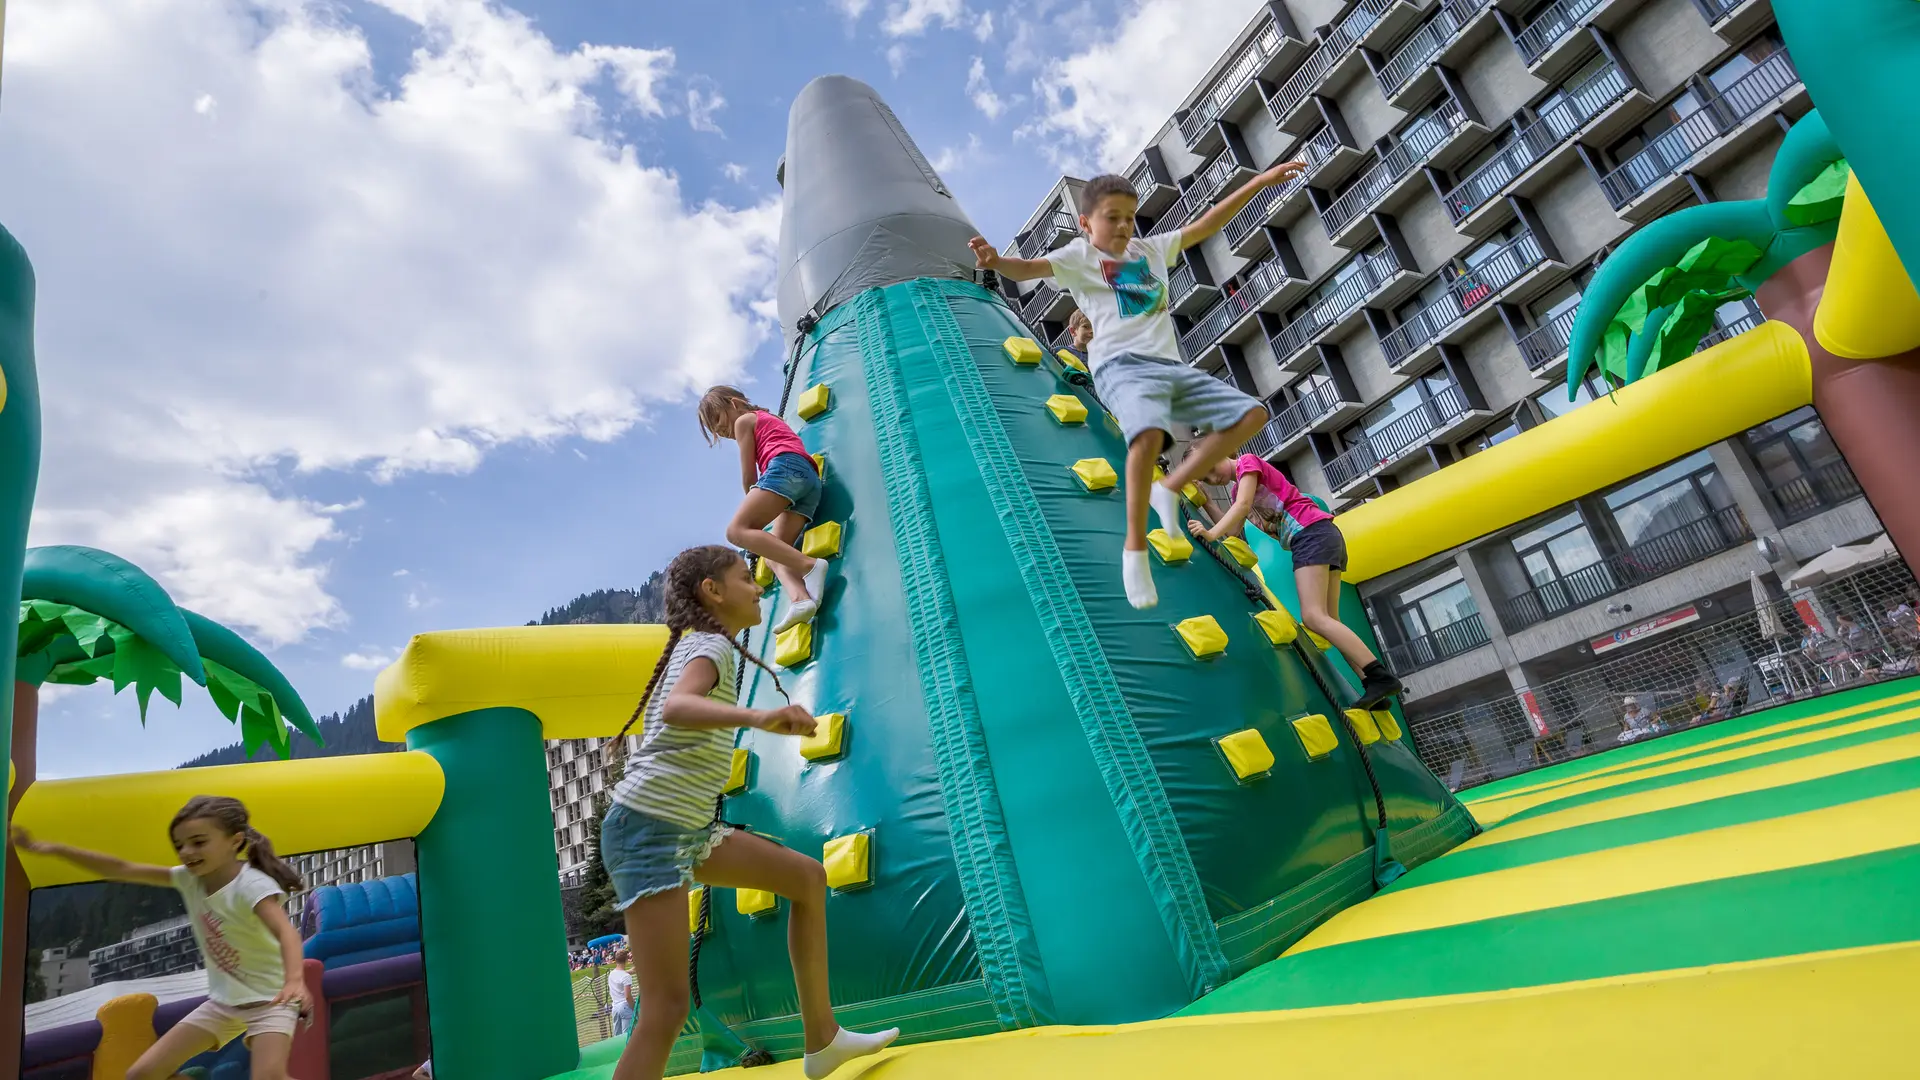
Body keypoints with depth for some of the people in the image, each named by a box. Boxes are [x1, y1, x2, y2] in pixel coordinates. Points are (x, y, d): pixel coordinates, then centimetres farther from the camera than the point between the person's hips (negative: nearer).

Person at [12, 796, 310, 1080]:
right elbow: (122, 870, 0)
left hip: (269, 999, -8)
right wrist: (55, 849, -9)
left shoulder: (253, 886, -27)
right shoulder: (190, 878, -3)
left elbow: (287, 932, -43)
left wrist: (295, 979, -61)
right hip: (223, 1001, 8)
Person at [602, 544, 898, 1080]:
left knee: (807, 877, 11)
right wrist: (760, 717, -50)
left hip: (685, 830, 10)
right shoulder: (711, 645, -13)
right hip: (651, 831, -10)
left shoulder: (693, 645, 17)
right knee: (668, 1007, -10)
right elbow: (676, 708, -35)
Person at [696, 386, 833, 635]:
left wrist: (752, 503, 27)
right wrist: (757, 505, 39)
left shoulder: (743, 420, 14)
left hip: (785, 468, -9)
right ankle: (801, 598, -29)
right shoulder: (768, 420, 40)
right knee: (775, 550, 0)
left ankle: (810, 566, -32)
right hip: (811, 478, 9)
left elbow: (748, 477, 11)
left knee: (737, 530, -18)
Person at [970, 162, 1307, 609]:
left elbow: (1206, 224, 27)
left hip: (1171, 365, 7)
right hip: (1122, 366, -7)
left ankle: (1171, 489, 4)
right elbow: (1033, 267, -11)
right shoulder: (1079, 256, 6)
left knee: (1252, 414, 1)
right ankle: (1135, 549, -20)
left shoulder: (1151, 249, 24)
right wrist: (997, 262, -34)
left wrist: (1261, 181, 25)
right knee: (1149, 435, -36)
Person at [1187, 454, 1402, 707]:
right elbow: (1231, 532, 14)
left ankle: (1381, 677, -24)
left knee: (1313, 616, -19)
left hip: (1313, 533, -10)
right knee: (1328, 620, 6)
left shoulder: (1248, 461, 2)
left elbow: (1243, 505, -14)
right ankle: (1374, 686, 1)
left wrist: (1211, 534, -22)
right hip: (1323, 537, 10)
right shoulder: (1237, 491, 25)